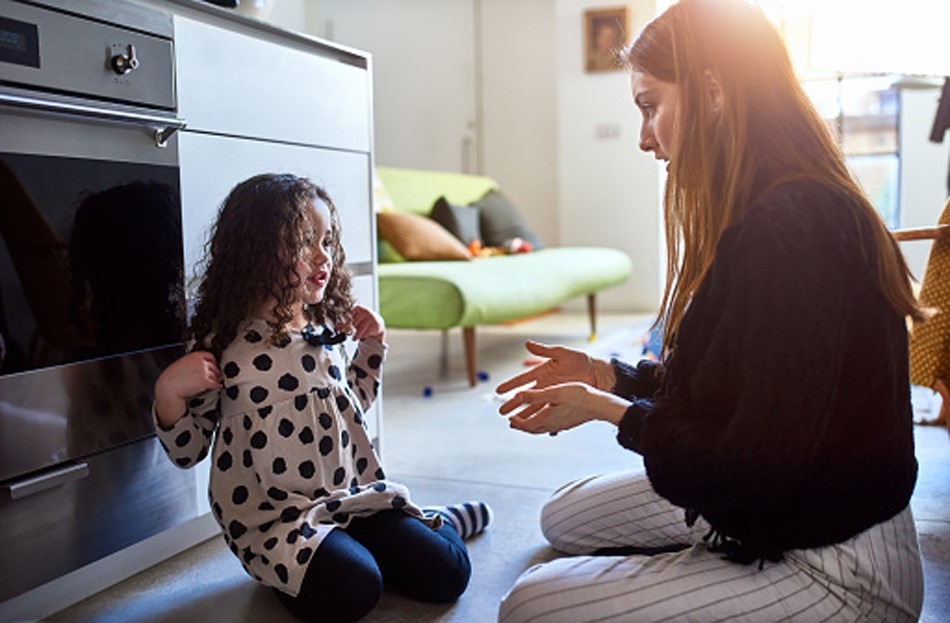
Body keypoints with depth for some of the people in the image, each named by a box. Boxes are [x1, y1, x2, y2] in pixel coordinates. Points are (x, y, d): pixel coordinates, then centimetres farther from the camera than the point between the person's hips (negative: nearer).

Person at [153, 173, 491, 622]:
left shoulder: (327, 329, 3)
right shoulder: (222, 345, -12)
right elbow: (188, 451, -6)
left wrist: (371, 345, 5)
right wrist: (169, 394, -25)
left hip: (351, 496, 4)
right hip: (274, 516, -4)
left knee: (445, 573, -5)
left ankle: (442, 520, 27)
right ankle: (288, 570, 5)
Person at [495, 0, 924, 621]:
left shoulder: (793, 231, -29)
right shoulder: (763, 214, 4)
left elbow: (759, 469, -27)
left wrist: (608, 409, -15)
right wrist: (606, 376, 2)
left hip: (831, 569, -9)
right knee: (564, 518, 18)